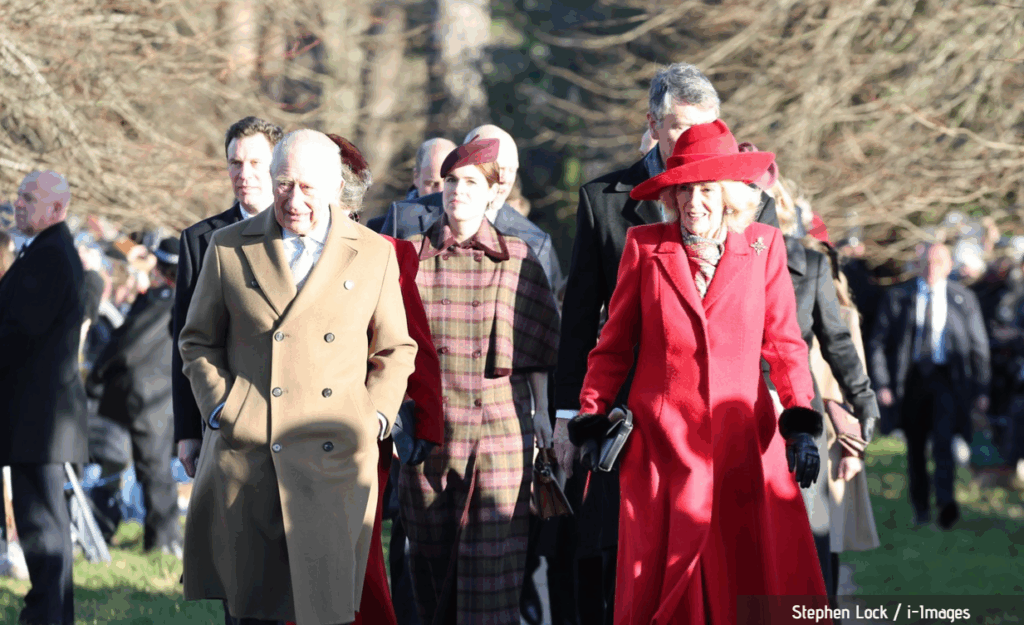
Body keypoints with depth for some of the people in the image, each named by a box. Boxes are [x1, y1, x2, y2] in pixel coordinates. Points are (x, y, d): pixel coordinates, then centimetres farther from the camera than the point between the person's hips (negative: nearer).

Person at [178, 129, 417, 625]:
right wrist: (219, 408, 2)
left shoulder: (375, 255, 8)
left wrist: (376, 417, 2)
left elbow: (394, 350, 16)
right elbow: (198, 340, 15)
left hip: (334, 460, 0)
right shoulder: (229, 248, 7)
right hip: (244, 458, 0)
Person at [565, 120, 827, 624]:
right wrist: (592, 418, 5)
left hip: (745, 445, 0)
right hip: (661, 445, 0)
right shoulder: (645, 246, 5)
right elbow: (613, 345, 10)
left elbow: (784, 342, 8)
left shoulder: (764, 247, 6)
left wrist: (800, 425, 0)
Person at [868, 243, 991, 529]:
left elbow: (979, 346, 11)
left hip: (946, 378, -2)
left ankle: (946, 502, -29)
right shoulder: (898, 297, 6)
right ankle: (920, 509, 19)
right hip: (912, 377, 2)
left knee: (943, 439, -21)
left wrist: (981, 390, 6)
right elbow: (878, 342, 6)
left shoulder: (963, 299, 7)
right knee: (915, 447, 7)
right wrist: (882, 384, -4)